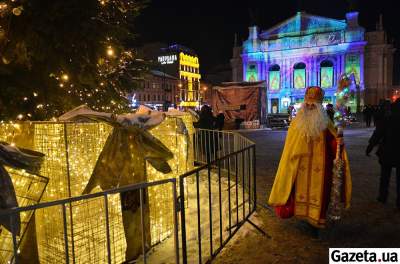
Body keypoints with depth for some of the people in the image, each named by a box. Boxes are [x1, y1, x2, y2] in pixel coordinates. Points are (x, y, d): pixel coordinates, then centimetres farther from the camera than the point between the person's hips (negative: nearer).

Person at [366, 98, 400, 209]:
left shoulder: (386, 119, -10)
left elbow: (377, 135, -9)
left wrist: (369, 147, 0)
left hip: (387, 153, 0)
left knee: (385, 175, 16)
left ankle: (383, 197, 25)